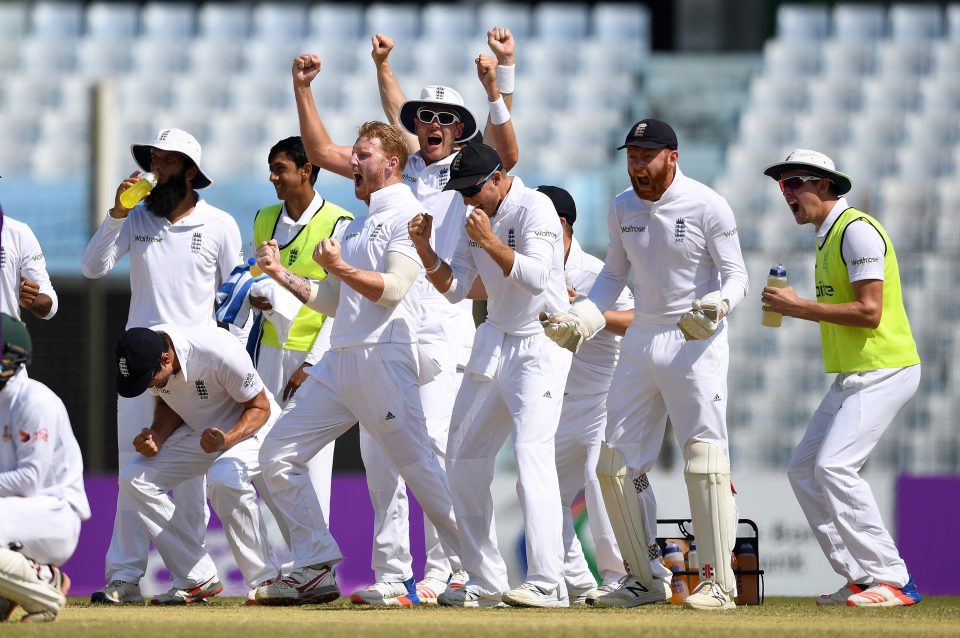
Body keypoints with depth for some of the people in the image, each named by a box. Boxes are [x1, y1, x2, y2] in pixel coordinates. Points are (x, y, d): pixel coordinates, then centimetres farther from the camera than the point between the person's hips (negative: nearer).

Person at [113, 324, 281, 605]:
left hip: (251, 425, -7)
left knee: (223, 479, -36)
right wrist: (156, 437, -16)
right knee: (134, 477, -9)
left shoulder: (220, 353, -35)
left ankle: (266, 581, -21)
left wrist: (227, 439, -38)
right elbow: (167, 403, 3)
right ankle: (199, 581, -5)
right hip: (197, 430, 7)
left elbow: (260, 407, -21)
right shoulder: (142, 355, -16)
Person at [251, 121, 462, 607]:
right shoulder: (356, 226, 25)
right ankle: (318, 568, 5)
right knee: (277, 455, 3)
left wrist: (339, 267, -22)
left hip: (385, 360, -9)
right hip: (340, 361, 9)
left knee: (417, 467, -10)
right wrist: (281, 274, 16)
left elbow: (393, 289, -14)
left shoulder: (408, 215, -2)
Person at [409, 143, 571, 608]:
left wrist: (490, 242, -31)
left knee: (532, 455, -20)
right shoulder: (475, 216, 9)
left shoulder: (534, 208, -14)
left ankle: (547, 583, -25)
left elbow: (535, 277, -26)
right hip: (493, 343, 9)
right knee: (464, 459, 9)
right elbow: (453, 288, 7)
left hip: (540, 346, -9)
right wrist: (425, 250, -8)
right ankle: (486, 583, 14)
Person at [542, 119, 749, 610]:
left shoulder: (707, 207, -11)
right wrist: (583, 316, 1)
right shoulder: (623, 208, 6)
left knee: (704, 459, -13)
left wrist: (716, 304, -31)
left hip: (696, 340, -7)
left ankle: (718, 582, -8)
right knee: (617, 460, 6)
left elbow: (735, 276, -10)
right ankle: (646, 578, 16)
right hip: (642, 339, 7)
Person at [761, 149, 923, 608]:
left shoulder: (857, 230, -13)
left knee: (834, 466, -21)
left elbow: (869, 312, -21)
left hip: (883, 371, -11)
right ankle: (860, 578, 9)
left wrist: (801, 307, -18)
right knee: (804, 468, 9)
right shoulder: (828, 236, 18)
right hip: (852, 376, 11)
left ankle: (893, 581, -20)